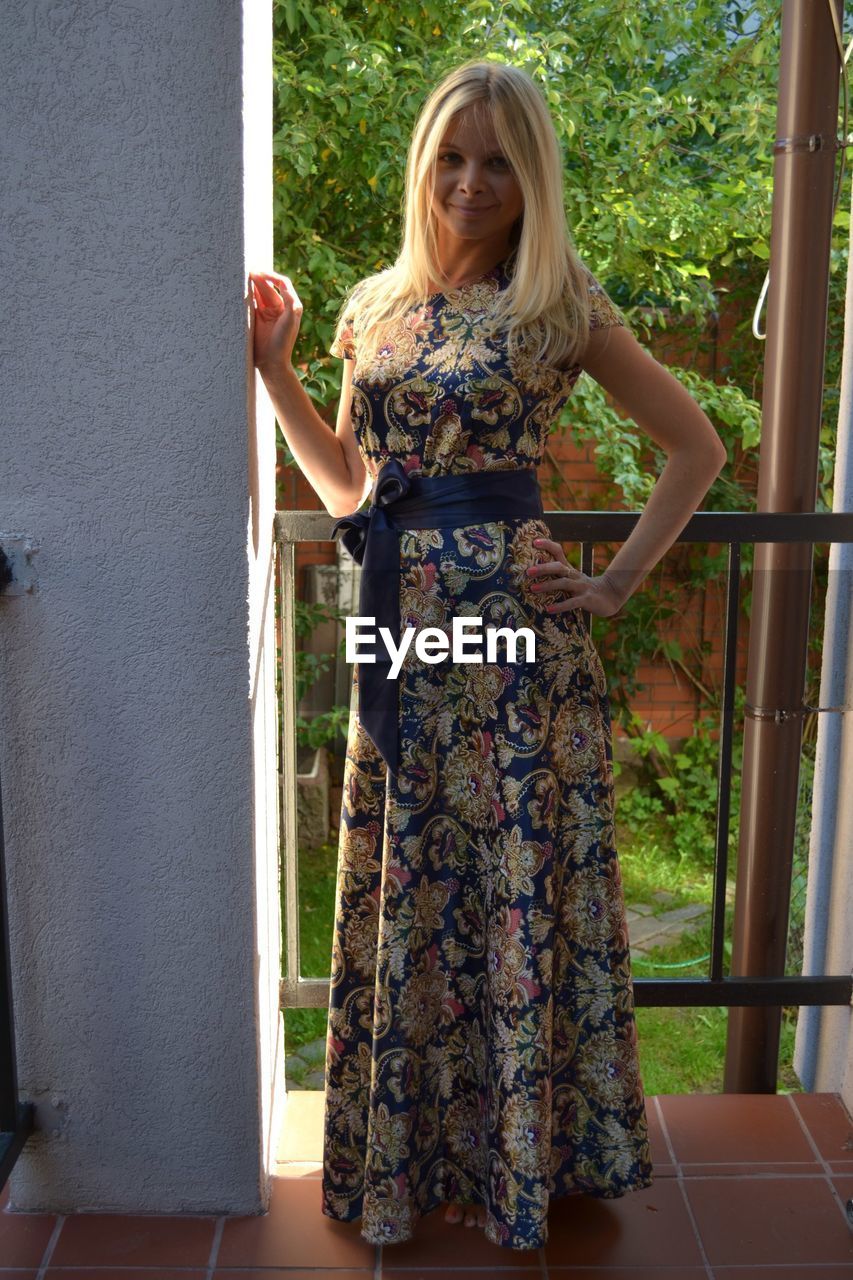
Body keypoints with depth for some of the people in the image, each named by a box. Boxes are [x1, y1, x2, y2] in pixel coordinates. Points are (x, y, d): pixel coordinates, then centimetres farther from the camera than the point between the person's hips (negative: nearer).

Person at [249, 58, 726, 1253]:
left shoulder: (561, 306, -1)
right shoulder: (377, 306, 12)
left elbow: (697, 447, 2)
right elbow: (349, 486, 15)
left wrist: (618, 583, -3)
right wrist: (276, 366, 8)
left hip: (514, 628, -5)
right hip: (401, 628, 5)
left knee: (519, 886, 5)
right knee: (401, 889, 13)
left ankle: (528, 1146, 27)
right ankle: (406, 1146, 33)